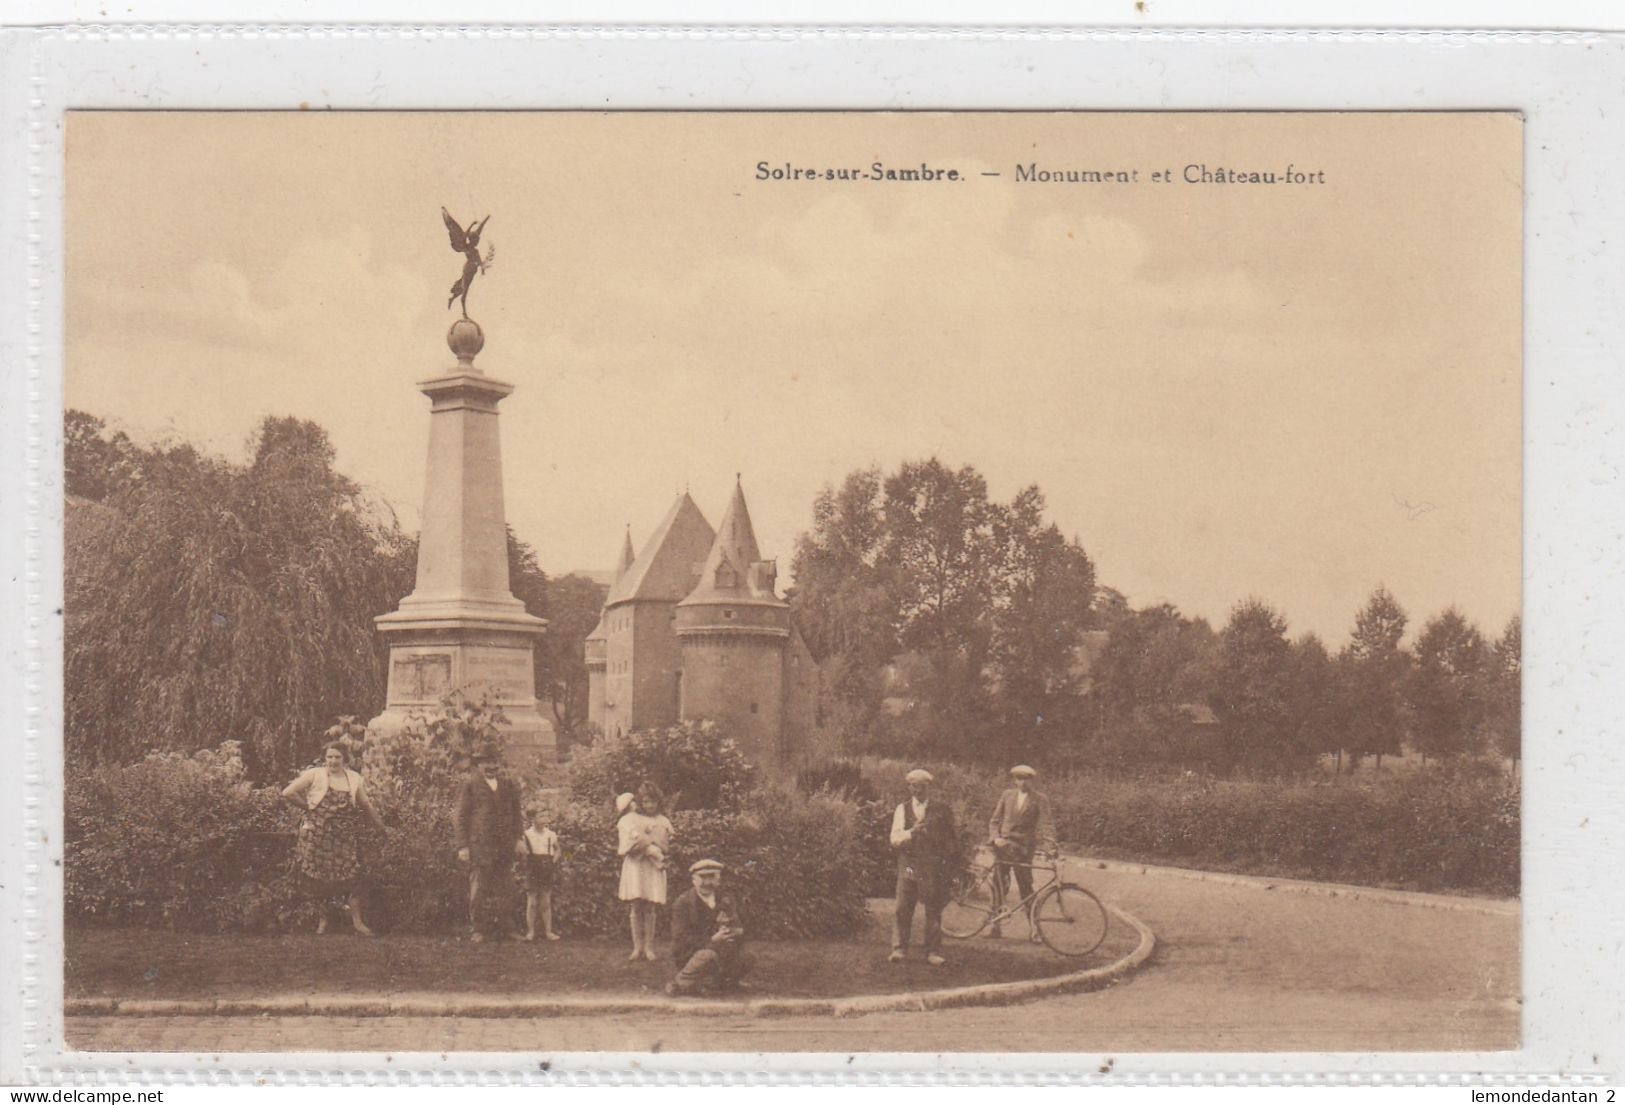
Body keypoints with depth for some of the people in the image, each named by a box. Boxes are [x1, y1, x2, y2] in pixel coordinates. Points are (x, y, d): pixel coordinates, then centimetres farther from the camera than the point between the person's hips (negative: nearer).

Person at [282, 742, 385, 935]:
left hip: (346, 837, 2)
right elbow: (287, 793, -9)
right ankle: (323, 920, 21)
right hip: (318, 836, -2)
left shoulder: (354, 778, 5)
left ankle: (357, 921, 5)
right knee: (319, 878, 6)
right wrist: (308, 807, -4)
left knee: (352, 876, -3)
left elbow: (366, 805, 15)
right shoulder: (314, 775, -5)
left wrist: (382, 828, 16)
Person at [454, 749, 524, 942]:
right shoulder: (471, 785, 2)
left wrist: (518, 838, 9)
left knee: (502, 888, 5)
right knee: (479, 886, -3)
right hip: (479, 844, -4)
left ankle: (501, 926, 12)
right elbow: (462, 816, 0)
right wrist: (463, 846, -6)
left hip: (504, 845, 4)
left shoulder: (508, 785, 14)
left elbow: (516, 812, 19)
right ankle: (478, 928, 1)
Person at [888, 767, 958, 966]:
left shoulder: (941, 810, 7)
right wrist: (911, 832, -19)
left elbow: (952, 838, 13)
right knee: (902, 909, -6)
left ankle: (933, 952, 8)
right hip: (908, 865, 0)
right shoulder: (902, 810, 9)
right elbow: (895, 839, 0)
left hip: (934, 867, 0)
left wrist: (952, 866, 6)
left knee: (934, 911, 2)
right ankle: (899, 949, -2)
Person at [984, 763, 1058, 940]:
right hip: (1002, 846, 3)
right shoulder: (1007, 796, 9)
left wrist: (1049, 845, -23)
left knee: (1026, 888, -5)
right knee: (998, 885, 3)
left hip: (1023, 849, -3)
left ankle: (1034, 927, 1)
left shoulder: (1040, 800, 1)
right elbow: (994, 820, 11)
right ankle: (995, 925, 12)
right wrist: (995, 837, -7)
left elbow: (1047, 824, -8)